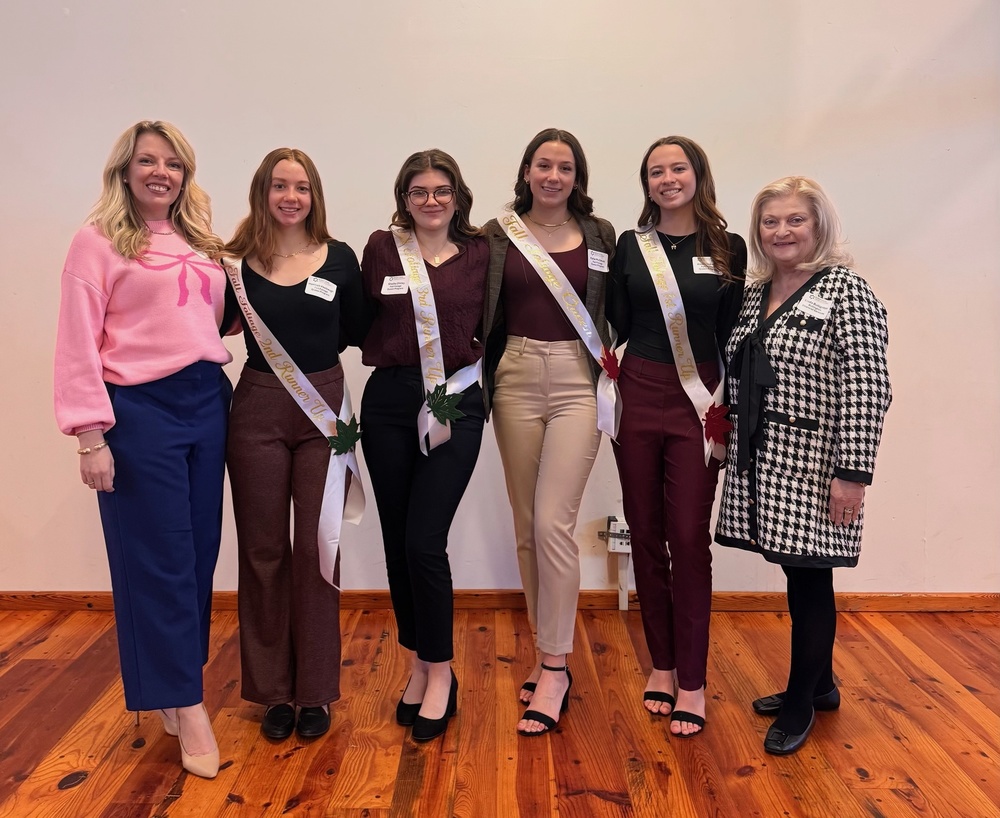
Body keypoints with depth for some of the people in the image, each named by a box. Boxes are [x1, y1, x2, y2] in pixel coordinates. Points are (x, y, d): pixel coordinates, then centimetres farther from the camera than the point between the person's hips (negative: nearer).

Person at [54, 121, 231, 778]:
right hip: (140, 409, -6)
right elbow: (79, 347, -8)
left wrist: (222, 393, 6)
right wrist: (91, 436, -14)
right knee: (159, 557, 1)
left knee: (201, 550, 10)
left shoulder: (199, 243, 14)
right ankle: (186, 706, 12)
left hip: (207, 402, 6)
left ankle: (175, 683, 27)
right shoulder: (99, 241, -3)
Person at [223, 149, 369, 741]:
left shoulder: (339, 258, 2)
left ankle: (316, 690, 19)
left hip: (325, 409, 0)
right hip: (257, 411, 0)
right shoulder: (238, 262, 2)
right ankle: (273, 690, 22)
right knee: (264, 551, 7)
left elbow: (359, 333, 7)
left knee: (316, 548, 4)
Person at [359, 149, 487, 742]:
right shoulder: (382, 248, 5)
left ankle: (440, 672, 11)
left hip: (455, 404, -2)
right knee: (399, 542, 7)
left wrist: (468, 370, -5)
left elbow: (490, 330, 8)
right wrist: (392, 351, -5)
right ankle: (420, 664, 26)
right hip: (390, 403, 2)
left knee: (425, 542, -8)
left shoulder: (480, 254, 5)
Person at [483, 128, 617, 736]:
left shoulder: (601, 236, 7)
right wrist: (480, 376, -3)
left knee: (554, 523, -10)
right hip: (515, 380, 2)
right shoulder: (499, 235, 7)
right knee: (527, 526, 7)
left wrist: (611, 363, -2)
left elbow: (617, 313, 11)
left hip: (577, 382, -2)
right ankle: (551, 655, 22)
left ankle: (553, 669, 1)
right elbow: (482, 313, 7)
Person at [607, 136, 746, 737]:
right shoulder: (630, 246, 7)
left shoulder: (728, 248, 4)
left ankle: (692, 682, 9)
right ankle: (662, 663, 22)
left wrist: (726, 408, -1)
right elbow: (615, 325, 7)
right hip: (638, 398, 2)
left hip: (698, 405, -2)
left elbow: (731, 336, 4)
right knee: (646, 534, 7)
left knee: (689, 537, -3)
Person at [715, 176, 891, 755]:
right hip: (764, 463, 7)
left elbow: (868, 389, -16)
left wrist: (854, 474, -19)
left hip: (813, 467, -7)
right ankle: (821, 684, 34)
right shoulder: (757, 294, 12)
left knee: (809, 579, 4)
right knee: (800, 577, 16)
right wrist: (727, 441, 14)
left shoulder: (847, 291, -10)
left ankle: (802, 701, 21)